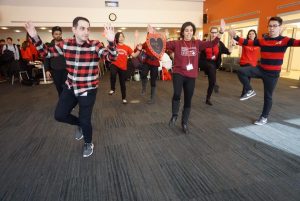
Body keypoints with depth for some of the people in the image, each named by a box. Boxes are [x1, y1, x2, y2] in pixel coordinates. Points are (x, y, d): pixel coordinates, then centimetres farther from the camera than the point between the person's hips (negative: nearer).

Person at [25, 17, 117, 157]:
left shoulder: (95, 45, -14)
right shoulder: (65, 44, -3)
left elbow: (112, 57, -26)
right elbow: (46, 52, 8)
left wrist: (111, 41, -44)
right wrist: (34, 37, -6)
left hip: (88, 90, -4)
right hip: (70, 88, 5)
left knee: (85, 120, 3)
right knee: (59, 115, 11)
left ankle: (88, 144, 33)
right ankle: (79, 124, 41)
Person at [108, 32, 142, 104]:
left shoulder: (127, 47, 4)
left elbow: (134, 55, 0)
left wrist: (139, 50, -14)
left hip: (123, 67, 2)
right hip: (114, 65, -2)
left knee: (122, 83, 11)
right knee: (113, 74, -35)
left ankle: (124, 98, 28)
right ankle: (112, 89, -8)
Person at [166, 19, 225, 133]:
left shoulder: (197, 43, 6)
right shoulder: (176, 44, 0)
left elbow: (212, 44, -2)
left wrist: (221, 32, -13)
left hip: (191, 76, 3)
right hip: (178, 74, -3)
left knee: (188, 100, 9)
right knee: (177, 94, -26)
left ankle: (184, 124, 27)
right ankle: (174, 116, 3)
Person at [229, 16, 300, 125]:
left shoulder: (285, 40, -8)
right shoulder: (262, 41, 1)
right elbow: (247, 42, -2)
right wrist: (235, 37, -15)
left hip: (273, 73, -3)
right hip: (261, 69, 3)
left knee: (268, 96, 7)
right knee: (241, 71, -21)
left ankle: (264, 117, 25)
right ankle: (250, 91, -2)